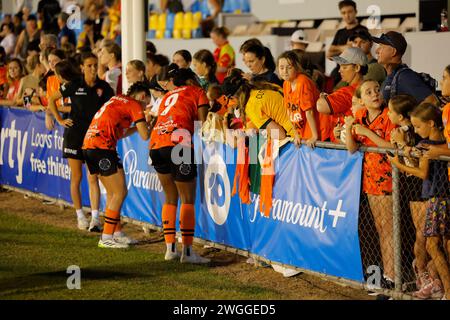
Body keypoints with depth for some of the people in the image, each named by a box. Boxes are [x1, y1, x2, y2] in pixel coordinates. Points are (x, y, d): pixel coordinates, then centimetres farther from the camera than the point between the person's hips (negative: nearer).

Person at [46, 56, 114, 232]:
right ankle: (80, 216, 15)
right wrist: (60, 120, 3)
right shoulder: (73, 85, -3)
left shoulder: (103, 87, -1)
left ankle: (95, 218, -11)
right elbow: (51, 100, 9)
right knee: (76, 177, 5)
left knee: (93, 178, -7)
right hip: (74, 134, 0)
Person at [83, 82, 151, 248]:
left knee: (112, 192, 18)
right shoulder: (135, 105, -1)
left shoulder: (117, 100, 24)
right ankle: (106, 238, -2)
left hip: (88, 146, 9)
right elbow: (145, 136, -5)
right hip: (102, 147, -9)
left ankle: (117, 233, 23)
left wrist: (138, 125, 28)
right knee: (120, 193, -2)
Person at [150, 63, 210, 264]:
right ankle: (187, 251, -7)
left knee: (170, 198, 16)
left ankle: (170, 248, 14)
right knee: (188, 199, -2)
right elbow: (203, 123, 6)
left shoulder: (168, 96, 32)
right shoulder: (197, 91, 16)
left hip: (156, 145, 6)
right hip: (179, 144, -6)